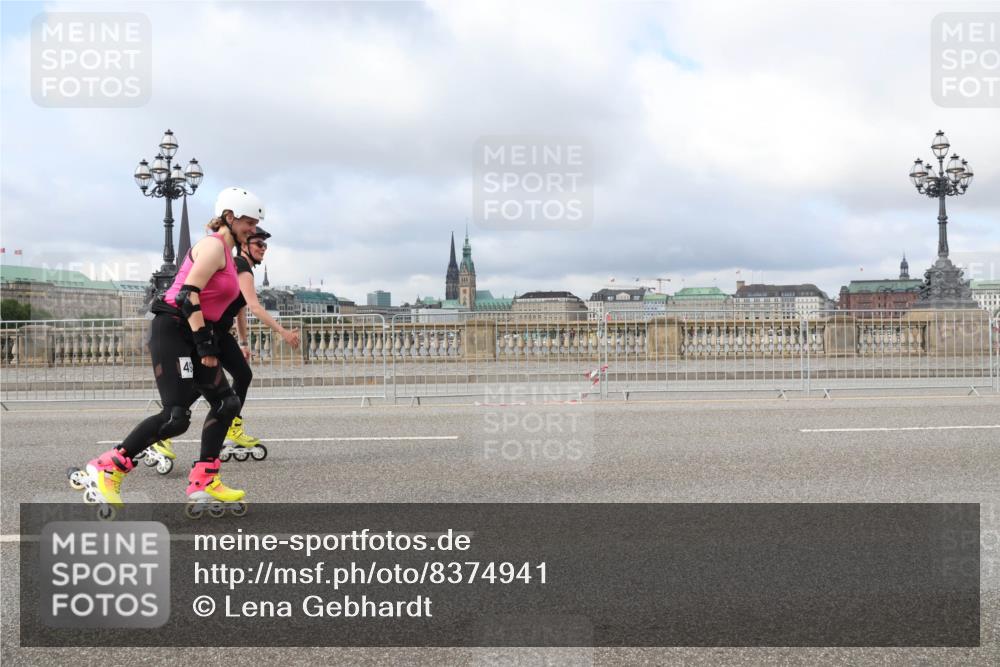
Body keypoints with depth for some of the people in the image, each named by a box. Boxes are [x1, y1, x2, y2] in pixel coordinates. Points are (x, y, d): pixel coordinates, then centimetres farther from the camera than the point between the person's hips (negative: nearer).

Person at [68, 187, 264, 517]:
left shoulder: (226, 253, 20)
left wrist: (209, 344, 20)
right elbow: (189, 294, -20)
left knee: (226, 403, 5)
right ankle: (102, 471, -5)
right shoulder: (214, 245, -9)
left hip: (192, 335, 10)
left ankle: (203, 486, 6)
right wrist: (205, 344, -20)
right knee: (176, 416, -15)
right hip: (173, 330, -10)